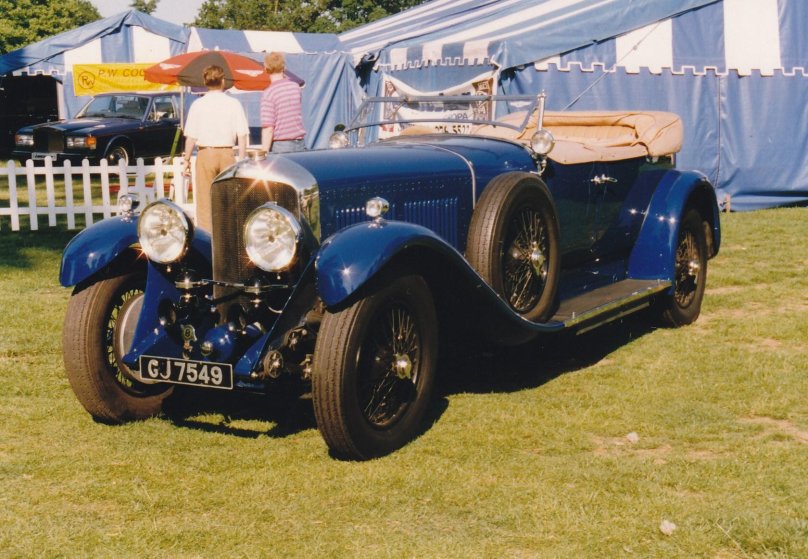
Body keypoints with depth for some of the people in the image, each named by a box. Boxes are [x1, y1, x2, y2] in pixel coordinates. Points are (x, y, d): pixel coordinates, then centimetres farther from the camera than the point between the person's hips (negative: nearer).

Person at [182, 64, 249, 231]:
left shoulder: (198, 104, -3)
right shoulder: (233, 103, -1)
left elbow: (191, 136, -3)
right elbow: (242, 135, -4)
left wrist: (187, 159, 6)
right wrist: (242, 160, 2)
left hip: (205, 154, -1)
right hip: (227, 154, 1)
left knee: (204, 200, 4)